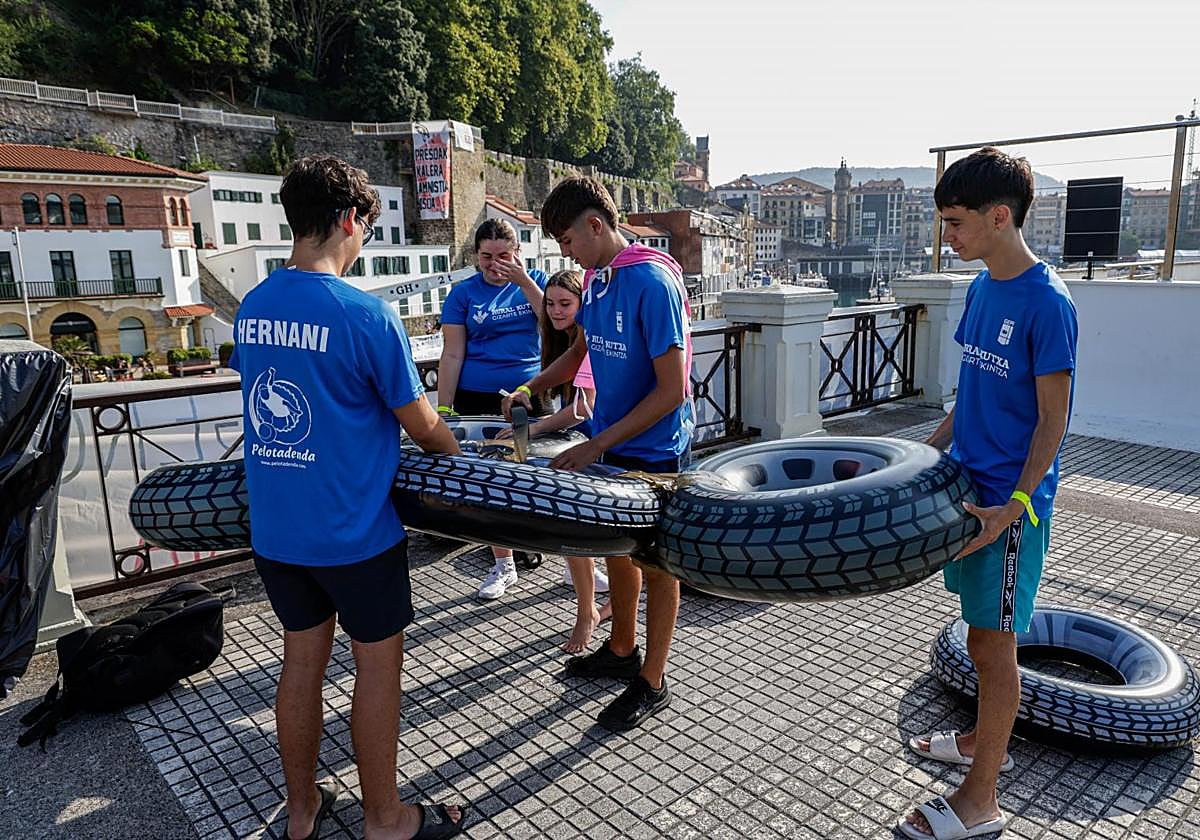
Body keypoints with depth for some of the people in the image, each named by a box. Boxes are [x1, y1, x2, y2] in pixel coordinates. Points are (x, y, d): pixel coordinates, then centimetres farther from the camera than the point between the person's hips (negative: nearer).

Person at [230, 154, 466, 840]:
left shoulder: (252, 307, 2)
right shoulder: (368, 315, -18)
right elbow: (423, 428, -11)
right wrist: (459, 450, 10)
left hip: (274, 527, 7)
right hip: (353, 529, -6)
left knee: (303, 659, 19)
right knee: (378, 664, 9)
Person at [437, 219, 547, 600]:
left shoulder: (535, 281, 6)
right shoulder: (463, 294, 3)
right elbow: (452, 355, 0)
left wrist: (523, 281, -15)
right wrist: (442, 411, -5)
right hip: (477, 401, 0)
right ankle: (503, 564, 18)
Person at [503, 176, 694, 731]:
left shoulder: (653, 283, -24)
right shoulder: (596, 278, 2)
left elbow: (671, 389, -26)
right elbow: (581, 351, 18)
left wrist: (596, 445, -25)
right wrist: (532, 387, 2)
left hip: (655, 448, -8)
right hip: (612, 442, 8)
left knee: (656, 561, 7)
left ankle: (652, 683, 25)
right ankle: (622, 650, 41)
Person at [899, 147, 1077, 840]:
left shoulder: (1047, 303, -17)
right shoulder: (982, 288, 7)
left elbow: (1053, 419, -16)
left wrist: (1014, 506, -19)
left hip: (1011, 500, -8)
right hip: (970, 484, 8)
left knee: (992, 642, 1)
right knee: (982, 634, 20)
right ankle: (986, 742, 39)